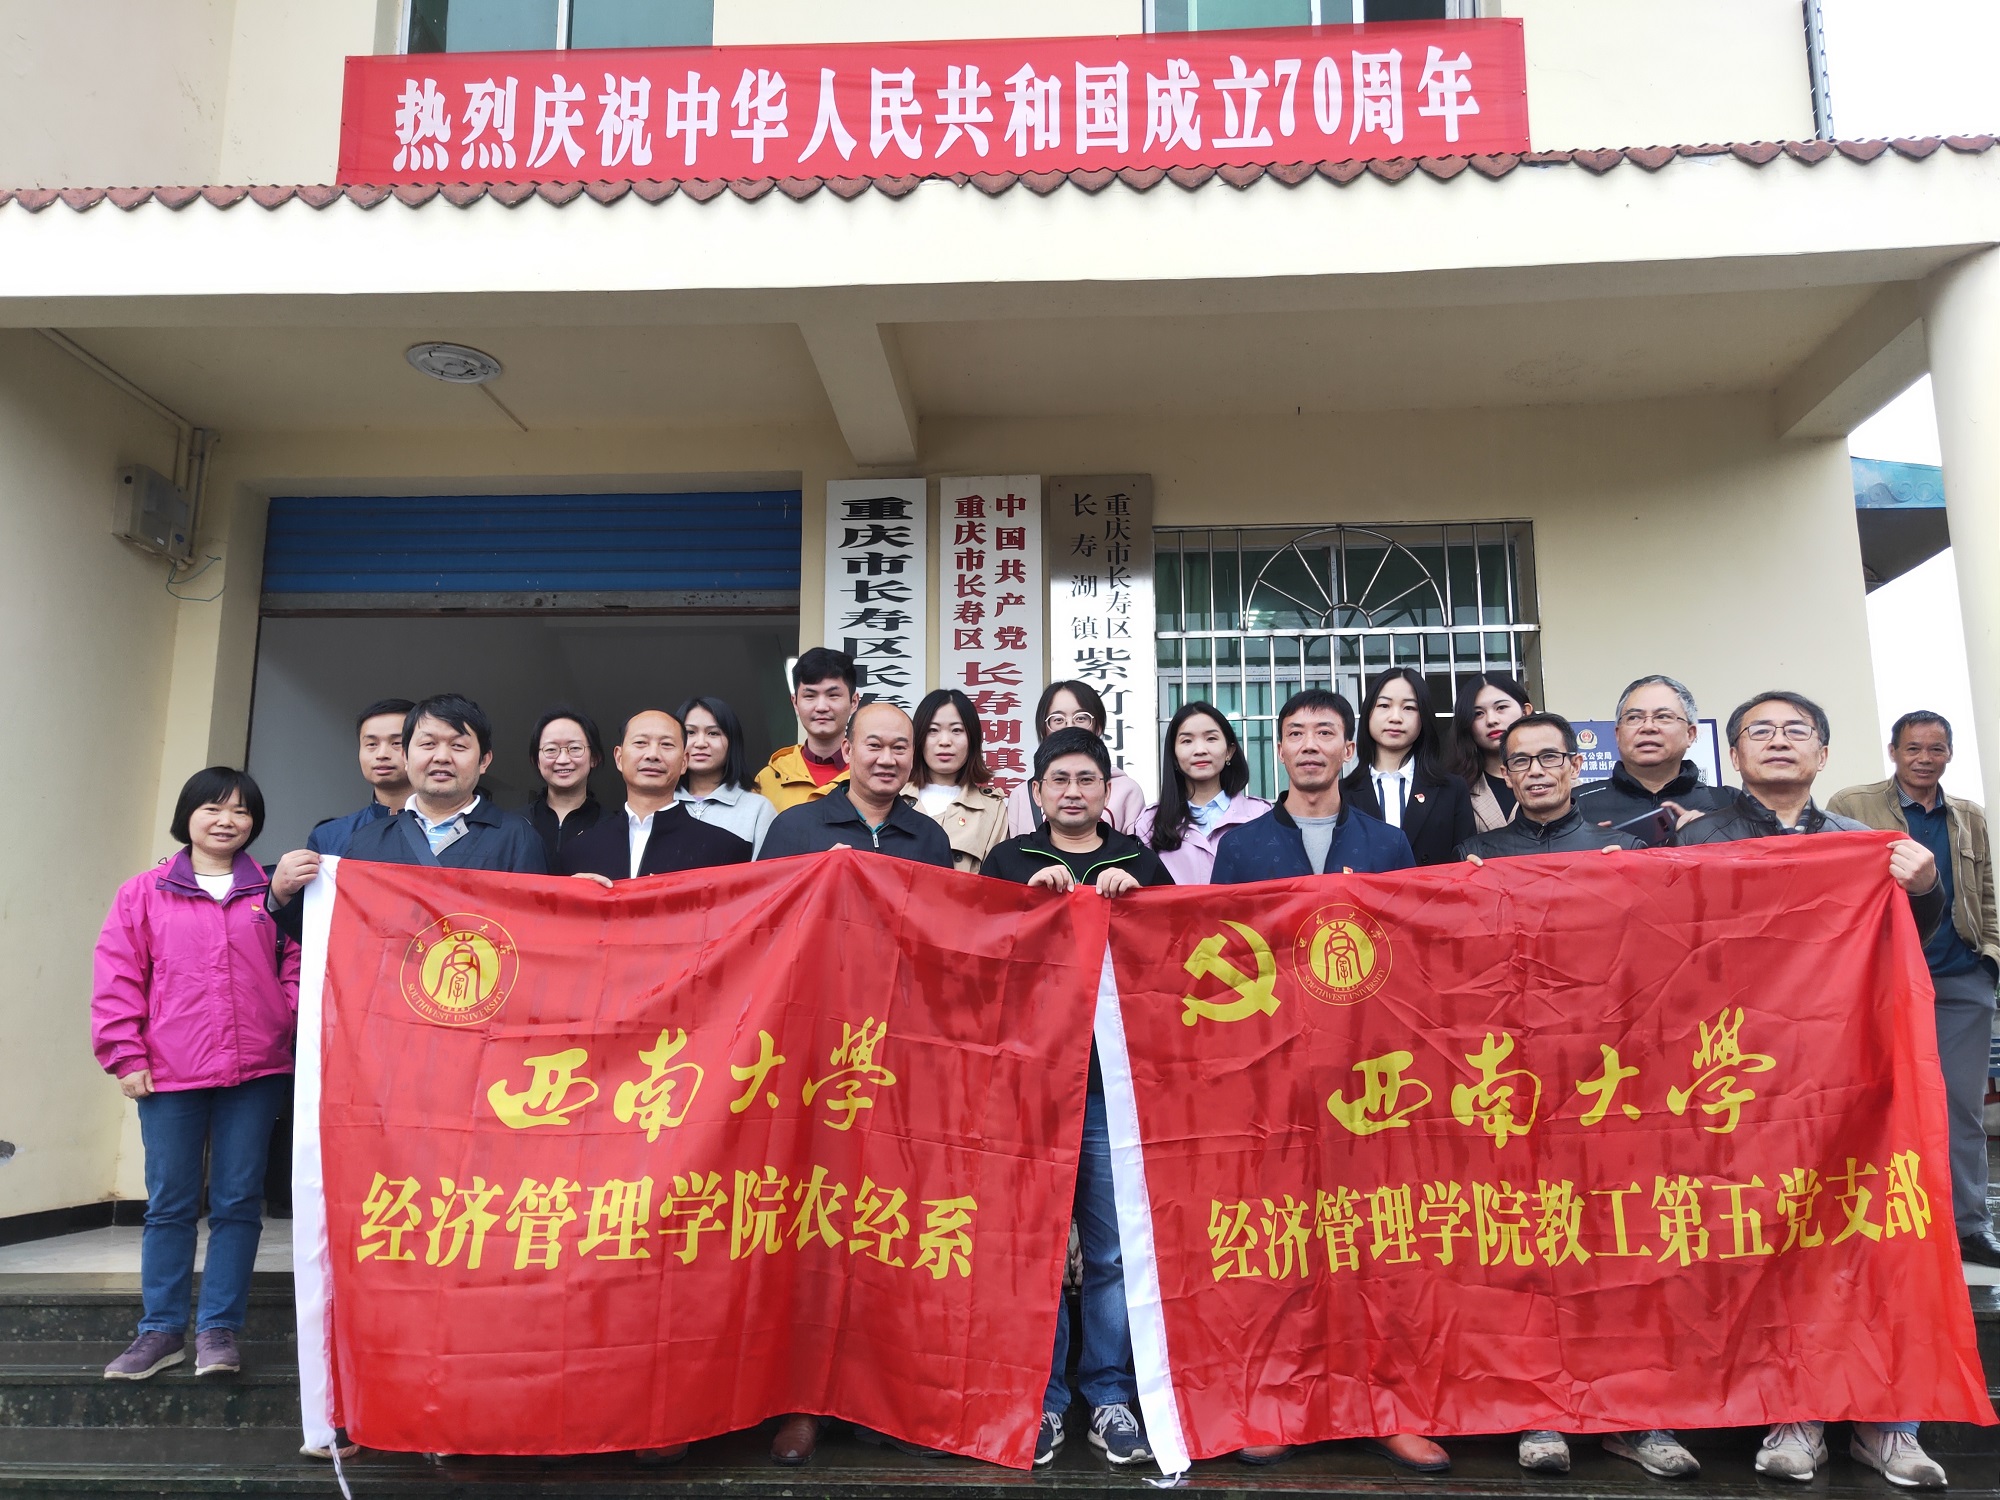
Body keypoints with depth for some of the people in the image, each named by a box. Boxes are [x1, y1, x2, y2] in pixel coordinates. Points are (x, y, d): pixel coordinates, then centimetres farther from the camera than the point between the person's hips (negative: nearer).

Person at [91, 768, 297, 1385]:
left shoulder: (273, 893, 7)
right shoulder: (144, 894, 6)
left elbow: (298, 964, 8)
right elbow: (116, 979, 4)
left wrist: (294, 1025, -6)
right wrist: (126, 1055, -1)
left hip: (256, 1074, 0)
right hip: (169, 1077, 0)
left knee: (238, 1202, 5)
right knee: (169, 1205, 9)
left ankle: (219, 1328, 14)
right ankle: (162, 1330, 20)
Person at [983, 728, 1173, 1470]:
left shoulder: (1140, 862, 13)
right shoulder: (1009, 860, 11)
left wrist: (1133, 893, -12)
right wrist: (1032, 892, -14)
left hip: (1115, 1075, 0)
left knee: (1115, 1248, 3)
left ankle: (1111, 1397, 18)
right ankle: (1041, 1400, 18)